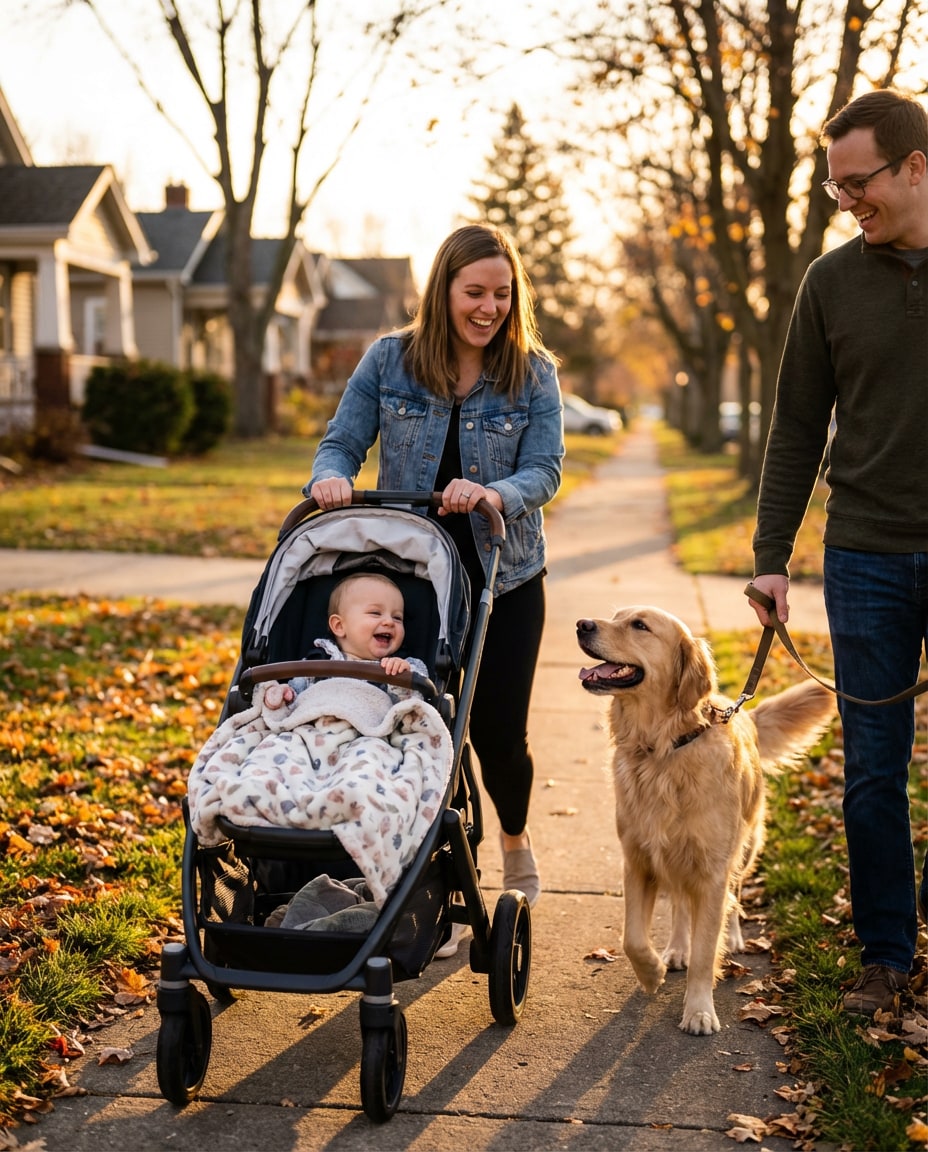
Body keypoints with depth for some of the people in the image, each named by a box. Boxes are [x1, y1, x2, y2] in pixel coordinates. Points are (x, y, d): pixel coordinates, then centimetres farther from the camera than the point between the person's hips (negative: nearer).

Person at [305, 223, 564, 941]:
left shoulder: (534, 374, -2)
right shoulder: (390, 361, -1)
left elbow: (545, 470, -10)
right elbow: (342, 443, 0)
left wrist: (495, 494, -31)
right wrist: (330, 478, -23)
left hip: (504, 580, 0)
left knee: (498, 731, 2)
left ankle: (515, 839, 36)